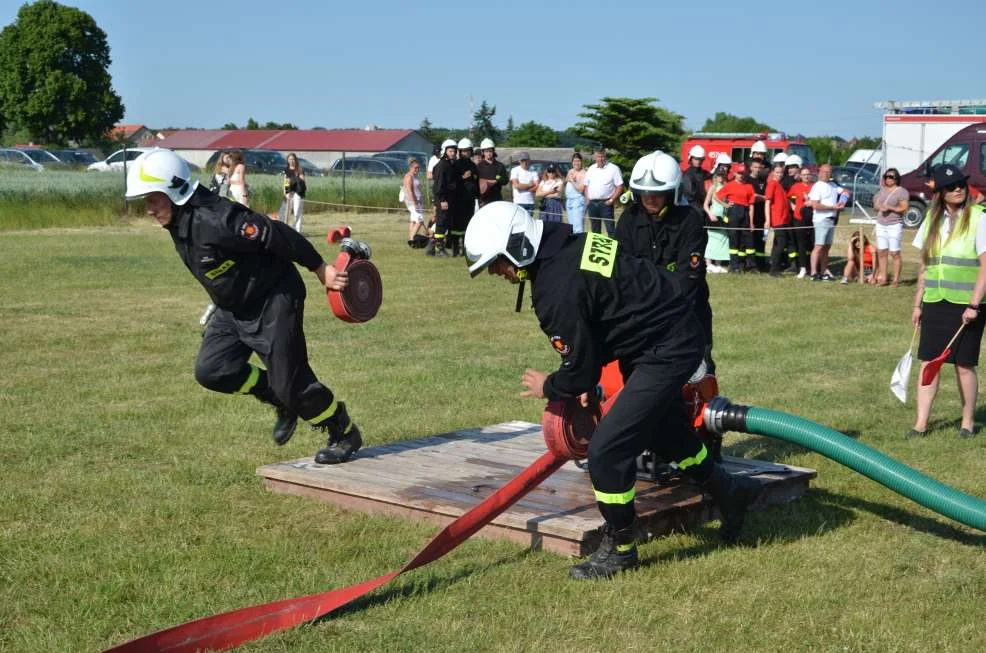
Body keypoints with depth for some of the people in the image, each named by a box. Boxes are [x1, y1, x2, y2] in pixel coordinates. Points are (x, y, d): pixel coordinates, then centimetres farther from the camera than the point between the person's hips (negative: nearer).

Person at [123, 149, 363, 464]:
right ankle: (283, 402, 17)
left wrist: (320, 268, -18)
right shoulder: (179, 223, 0)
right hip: (234, 309, 9)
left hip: (273, 302, -9)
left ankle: (345, 434, 17)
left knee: (290, 381, -5)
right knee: (211, 370, -2)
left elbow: (276, 235, -25)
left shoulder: (215, 220, -29)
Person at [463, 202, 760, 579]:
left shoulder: (557, 287, -27)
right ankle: (731, 494, 49)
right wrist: (585, 383, 12)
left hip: (668, 351, -11)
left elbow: (580, 367, -18)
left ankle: (619, 549, 9)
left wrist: (547, 388, 1)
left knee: (607, 449, -9)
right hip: (678, 333, 11)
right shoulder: (567, 247, 2)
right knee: (664, 429, 29)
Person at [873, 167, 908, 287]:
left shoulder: (902, 191, -4)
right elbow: (875, 205, 17)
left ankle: (896, 280, -4)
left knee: (894, 253, -7)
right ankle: (883, 278, 8)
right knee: (881, 252, 4)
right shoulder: (882, 190, 15)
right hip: (880, 225, 6)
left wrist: (889, 207, -17)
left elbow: (904, 209, -9)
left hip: (894, 225, -6)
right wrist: (880, 207, -6)